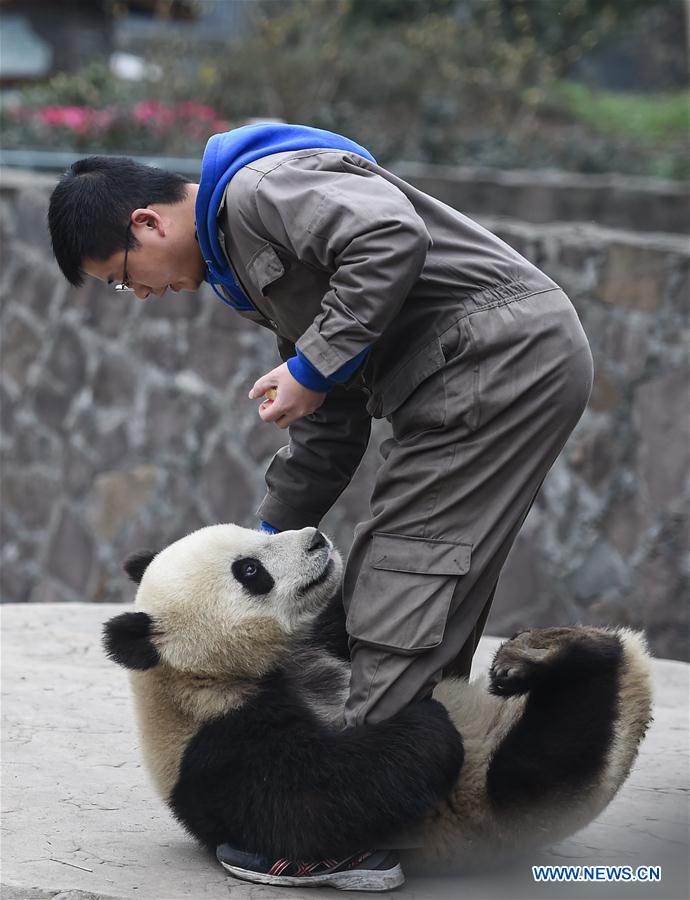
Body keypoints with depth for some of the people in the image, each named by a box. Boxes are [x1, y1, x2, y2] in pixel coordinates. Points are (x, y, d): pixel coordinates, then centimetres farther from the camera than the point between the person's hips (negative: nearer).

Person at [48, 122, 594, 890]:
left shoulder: (257, 188, -10)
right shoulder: (240, 252, 22)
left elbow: (394, 237, -27)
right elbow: (330, 426, 24)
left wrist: (311, 367, -20)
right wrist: (273, 533, 24)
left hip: (504, 357, -11)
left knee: (407, 572, -11)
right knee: (426, 577, 14)